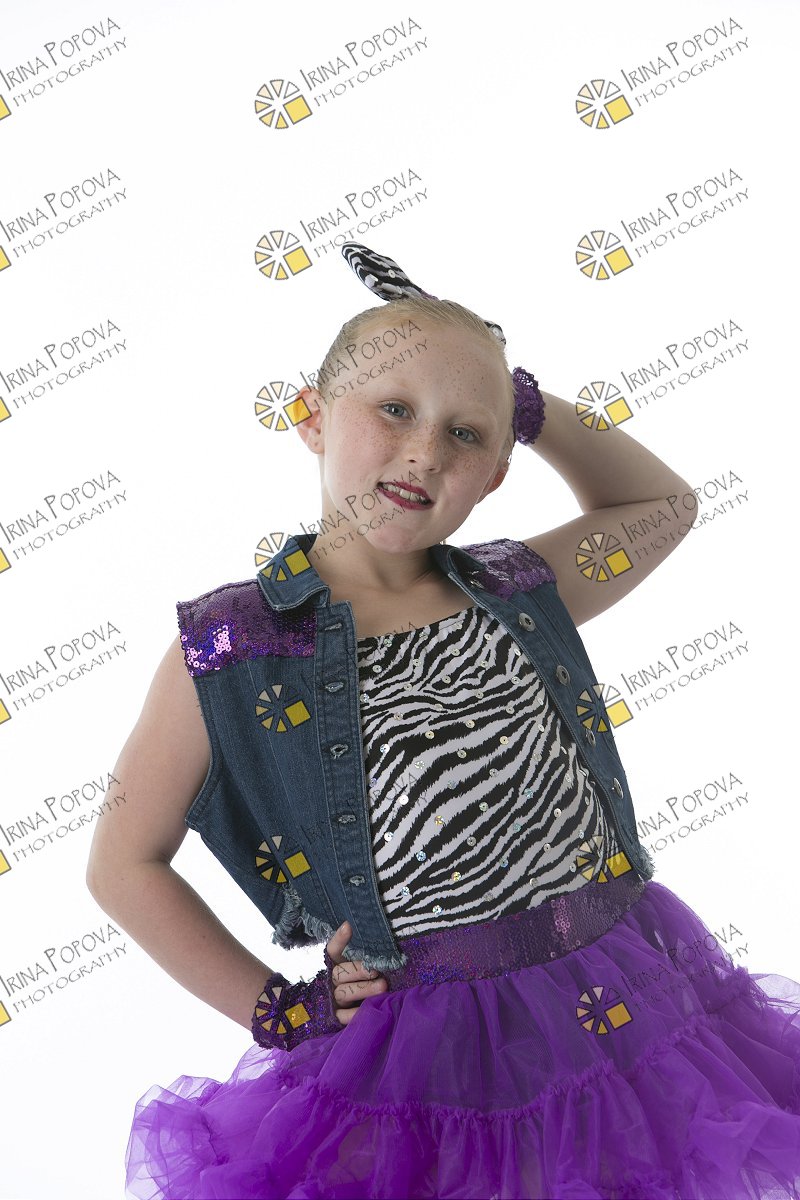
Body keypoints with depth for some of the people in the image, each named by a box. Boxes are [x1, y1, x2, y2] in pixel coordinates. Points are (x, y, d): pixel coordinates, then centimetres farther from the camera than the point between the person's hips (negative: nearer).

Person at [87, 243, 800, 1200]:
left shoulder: (517, 591, 2)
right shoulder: (226, 651, -9)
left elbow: (660, 502, 20)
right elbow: (124, 863, 0)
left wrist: (523, 404, 7)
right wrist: (275, 1012, -3)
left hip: (636, 1002, 4)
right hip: (438, 1062, -3)